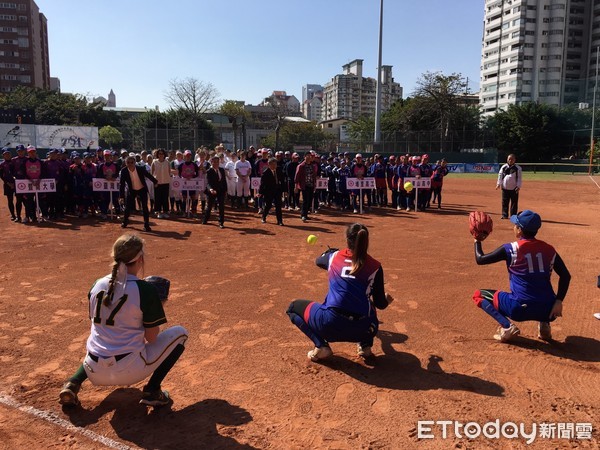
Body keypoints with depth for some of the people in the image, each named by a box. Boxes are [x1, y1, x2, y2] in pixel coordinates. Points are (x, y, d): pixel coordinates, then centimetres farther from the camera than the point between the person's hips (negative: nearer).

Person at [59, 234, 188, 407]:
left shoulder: (97, 285, 3)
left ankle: (73, 383, 14)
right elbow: (151, 338, -8)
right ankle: (152, 391, 4)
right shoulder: (145, 290, -14)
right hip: (128, 371, -6)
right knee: (179, 333, 10)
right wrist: (156, 308, 8)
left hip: (95, 371, 6)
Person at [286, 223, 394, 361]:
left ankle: (321, 346, 6)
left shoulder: (334, 257, 8)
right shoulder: (374, 266, 4)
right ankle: (365, 345, 20)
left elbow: (318, 261, 34)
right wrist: (387, 299, 34)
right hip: (362, 330, 2)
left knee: (293, 307, 23)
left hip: (330, 324, -2)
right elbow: (380, 304, 9)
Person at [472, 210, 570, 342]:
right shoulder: (548, 249, 7)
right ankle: (544, 325, 15)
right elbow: (566, 276, 7)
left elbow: (480, 259, 1)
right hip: (547, 312, 5)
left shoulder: (511, 248, -6)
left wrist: (477, 241, 17)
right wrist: (558, 301, 5)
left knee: (478, 295, 14)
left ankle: (507, 327, -4)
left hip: (520, 309, -5)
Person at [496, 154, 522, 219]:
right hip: (505, 188, 2)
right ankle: (504, 215, 12)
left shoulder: (518, 168, 0)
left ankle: (513, 216, 9)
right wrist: (498, 184, -4)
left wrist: (518, 186, -11)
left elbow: (519, 178, -2)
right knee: (504, 202, 5)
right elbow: (500, 175, 6)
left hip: (514, 188, -2)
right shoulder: (503, 167, 5)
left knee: (514, 203, 2)